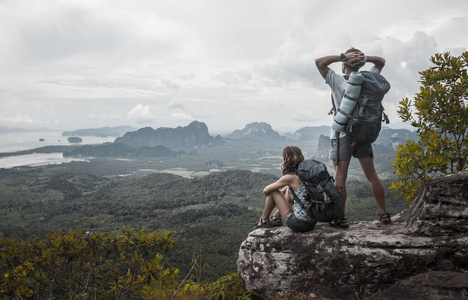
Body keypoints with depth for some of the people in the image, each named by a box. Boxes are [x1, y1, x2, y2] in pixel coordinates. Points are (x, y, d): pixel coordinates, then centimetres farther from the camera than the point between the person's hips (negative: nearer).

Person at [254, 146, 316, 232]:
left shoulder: (290, 177, -14)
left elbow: (266, 191, -2)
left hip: (299, 224, -7)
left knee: (273, 191, 6)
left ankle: (264, 221, 26)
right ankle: (276, 218, 36)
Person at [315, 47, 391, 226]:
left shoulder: (338, 81, -8)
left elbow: (319, 62, -6)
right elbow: (381, 62, 19)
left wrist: (343, 56, -9)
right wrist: (365, 58, 0)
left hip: (343, 135, -4)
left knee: (339, 178, -2)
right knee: (372, 176, 11)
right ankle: (383, 214, 17)